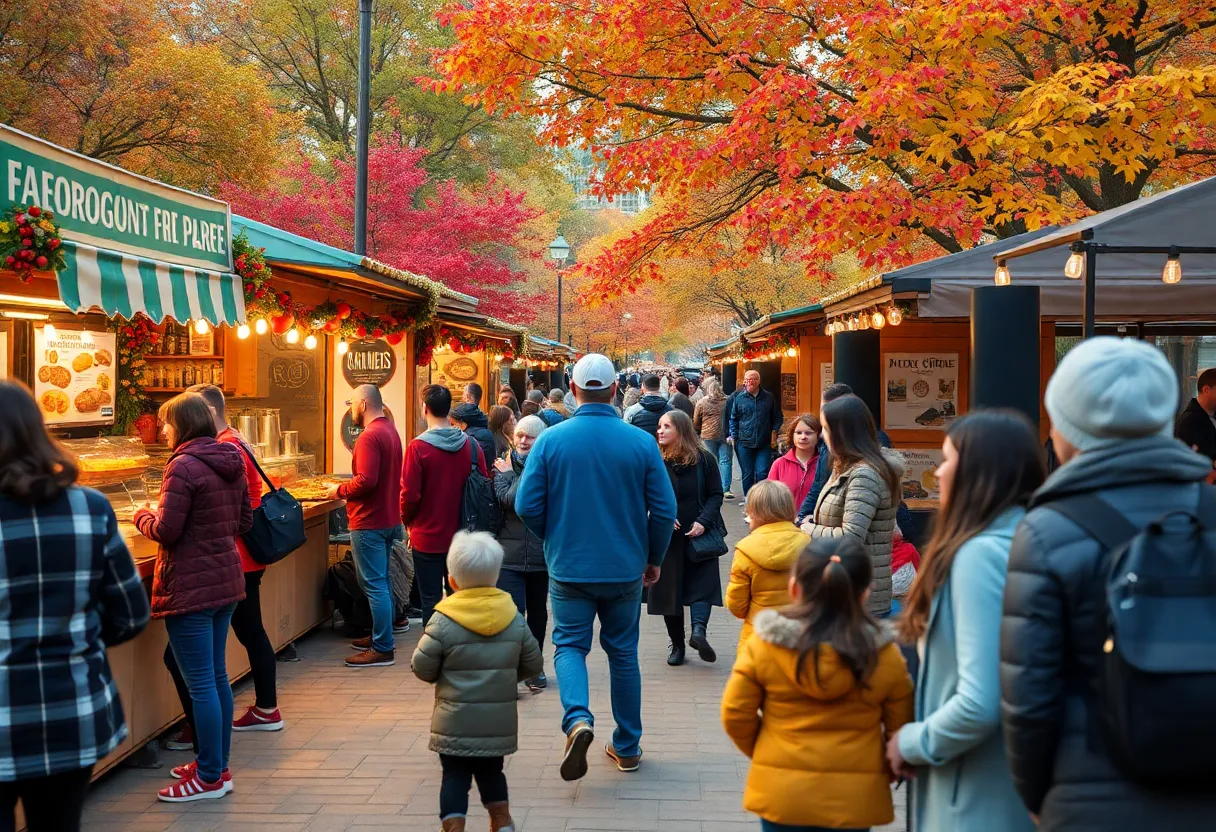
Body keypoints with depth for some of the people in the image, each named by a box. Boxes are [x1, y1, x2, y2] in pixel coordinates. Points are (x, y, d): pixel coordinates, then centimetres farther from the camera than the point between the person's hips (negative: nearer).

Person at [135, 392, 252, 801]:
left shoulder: (183, 466, -17)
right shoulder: (231, 463, 8)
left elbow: (166, 531, -17)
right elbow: (245, 521, 16)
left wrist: (144, 517, 2)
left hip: (191, 588, -9)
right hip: (226, 581, 9)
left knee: (200, 683, -1)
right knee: (217, 676, 17)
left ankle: (210, 778, 6)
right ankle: (217, 765, 26)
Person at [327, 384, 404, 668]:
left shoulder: (370, 436, -18)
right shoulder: (390, 431, 13)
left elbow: (366, 481, -26)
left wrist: (340, 490, -11)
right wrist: (348, 490, 16)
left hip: (369, 523, -10)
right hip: (389, 518, 10)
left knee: (374, 585, -5)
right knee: (378, 583, 19)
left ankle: (383, 649, -2)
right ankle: (380, 636, 28)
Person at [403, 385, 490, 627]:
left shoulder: (418, 447, -15)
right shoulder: (471, 445, -4)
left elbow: (410, 495, -15)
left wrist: (408, 522, 4)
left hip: (428, 538, -4)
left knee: (431, 601, 6)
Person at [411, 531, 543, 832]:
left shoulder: (443, 621, -13)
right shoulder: (514, 618, -3)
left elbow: (422, 668, -9)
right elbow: (532, 665, 5)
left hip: (456, 722, -3)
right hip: (499, 720, 4)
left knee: (455, 776, 5)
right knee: (491, 771, 20)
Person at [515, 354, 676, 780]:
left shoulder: (551, 439, -9)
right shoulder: (641, 442, -8)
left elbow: (526, 506, -9)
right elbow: (664, 510, -6)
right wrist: (654, 559, 10)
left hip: (569, 568, -1)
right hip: (625, 569, 1)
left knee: (569, 645, 11)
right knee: (623, 652, 14)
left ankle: (578, 719, -15)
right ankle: (627, 747, 23)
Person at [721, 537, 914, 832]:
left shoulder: (763, 645, -9)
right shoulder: (884, 655, -8)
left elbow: (736, 714, -3)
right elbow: (901, 730, 1)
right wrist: (882, 772, 19)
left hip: (782, 793, 0)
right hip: (855, 797, 0)